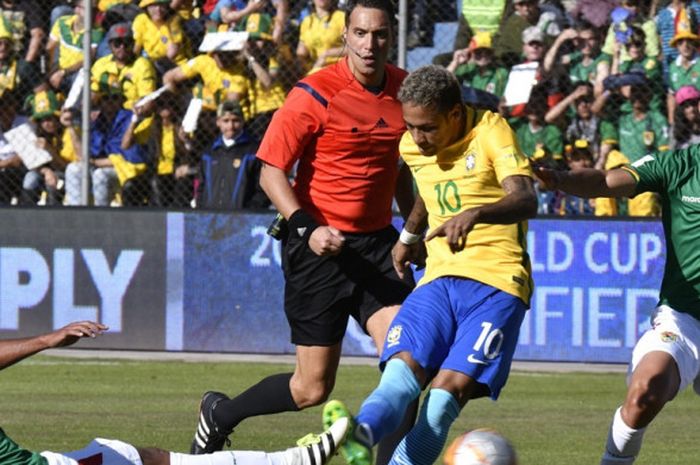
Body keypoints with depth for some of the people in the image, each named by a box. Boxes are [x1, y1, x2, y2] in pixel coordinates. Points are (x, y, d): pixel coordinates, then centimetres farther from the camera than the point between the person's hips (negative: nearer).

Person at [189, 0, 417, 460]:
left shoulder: (403, 87, 6)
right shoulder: (317, 94, -14)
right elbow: (271, 171, -12)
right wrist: (306, 229, -24)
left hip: (377, 244, 5)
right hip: (320, 248, -5)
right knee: (313, 388, 1)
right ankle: (219, 414, 27)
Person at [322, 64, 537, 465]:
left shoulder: (490, 131, -9)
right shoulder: (413, 147, 11)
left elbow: (526, 200, -25)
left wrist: (475, 214, -42)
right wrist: (409, 237, 47)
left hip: (497, 282, -4)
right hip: (440, 278, 4)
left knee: (451, 388, -21)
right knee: (402, 369, -24)